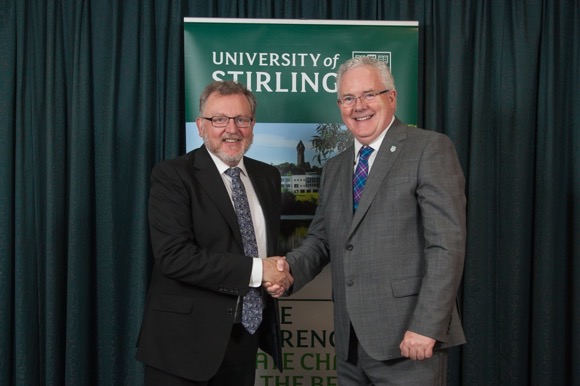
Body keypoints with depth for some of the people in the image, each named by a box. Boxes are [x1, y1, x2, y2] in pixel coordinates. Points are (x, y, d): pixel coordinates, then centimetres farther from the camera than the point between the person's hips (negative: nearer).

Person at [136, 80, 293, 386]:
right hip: (186, 339, -5)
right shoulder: (172, 176, -10)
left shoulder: (268, 177, 9)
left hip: (246, 336, 6)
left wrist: (278, 271, -6)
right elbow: (173, 256, -20)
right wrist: (256, 269, -19)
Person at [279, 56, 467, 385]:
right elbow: (321, 239, 15)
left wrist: (426, 326, -18)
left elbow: (447, 244, -13)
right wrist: (289, 269, -5)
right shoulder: (335, 168, 15)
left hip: (409, 341, -6)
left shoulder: (430, 148, -6)